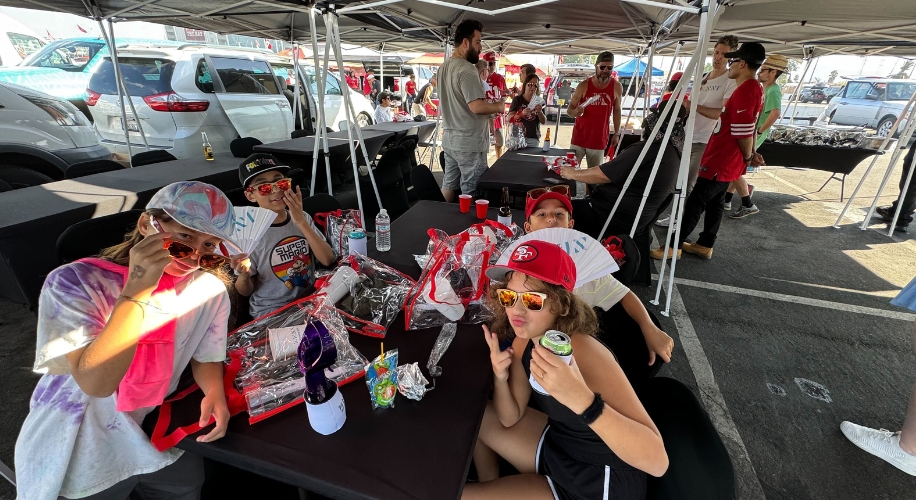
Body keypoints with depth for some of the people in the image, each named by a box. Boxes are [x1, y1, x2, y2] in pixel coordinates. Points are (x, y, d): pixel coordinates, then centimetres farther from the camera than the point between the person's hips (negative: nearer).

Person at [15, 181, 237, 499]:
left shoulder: (210, 290, -12)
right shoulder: (74, 282, -22)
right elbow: (96, 383, -32)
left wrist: (215, 392, -18)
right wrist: (137, 290, -39)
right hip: (77, 458, -3)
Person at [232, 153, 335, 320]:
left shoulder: (303, 218, 0)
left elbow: (328, 260, -12)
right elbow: (245, 292, 0)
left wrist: (301, 221, -18)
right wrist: (244, 275, -23)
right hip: (271, 312, -4)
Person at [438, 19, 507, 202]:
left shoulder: (443, 67, 13)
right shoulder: (467, 69, -17)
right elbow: (476, 106, -24)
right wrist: (498, 106, -6)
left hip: (449, 138, 10)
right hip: (469, 142, -9)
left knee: (449, 184, 15)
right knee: (470, 192, -1)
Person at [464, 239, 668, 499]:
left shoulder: (585, 353, -32)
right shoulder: (523, 343, -9)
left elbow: (657, 461, -37)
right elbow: (510, 418, -1)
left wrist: (581, 399, -52)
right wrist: (500, 378, -20)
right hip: (557, 444, 7)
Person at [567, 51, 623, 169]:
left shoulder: (616, 87, -1)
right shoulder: (584, 85, -6)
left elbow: (617, 111, 9)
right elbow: (569, 109, -2)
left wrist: (617, 133, 6)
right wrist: (575, 112, -25)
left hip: (599, 139, 1)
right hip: (579, 137, -1)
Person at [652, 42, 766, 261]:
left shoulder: (745, 90, -20)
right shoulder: (755, 88, 13)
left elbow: (745, 132, -22)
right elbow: (749, 128, 16)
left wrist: (747, 157, -6)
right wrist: (750, 154, 15)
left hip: (720, 161, -10)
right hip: (727, 160, 10)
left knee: (695, 202, -6)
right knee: (715, 202, 15)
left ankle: (673, 246, 0)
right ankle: (705, 245, 24)